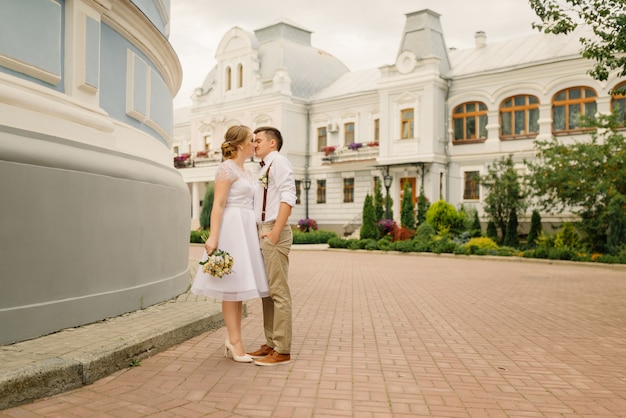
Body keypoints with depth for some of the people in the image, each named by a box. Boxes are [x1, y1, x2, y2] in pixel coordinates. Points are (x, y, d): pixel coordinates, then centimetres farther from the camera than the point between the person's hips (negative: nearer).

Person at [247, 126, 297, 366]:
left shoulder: (278, 161, -5)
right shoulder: (264, 168, 22)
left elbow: (288, 198, -17)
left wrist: (275, 232, -22)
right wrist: (262, 233, 11)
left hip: (274, 232, -10)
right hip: (263, 232, 10)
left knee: (278, 291, -7)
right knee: (267, 291, 11)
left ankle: (282, 351, -2)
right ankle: (271, 344, 18)